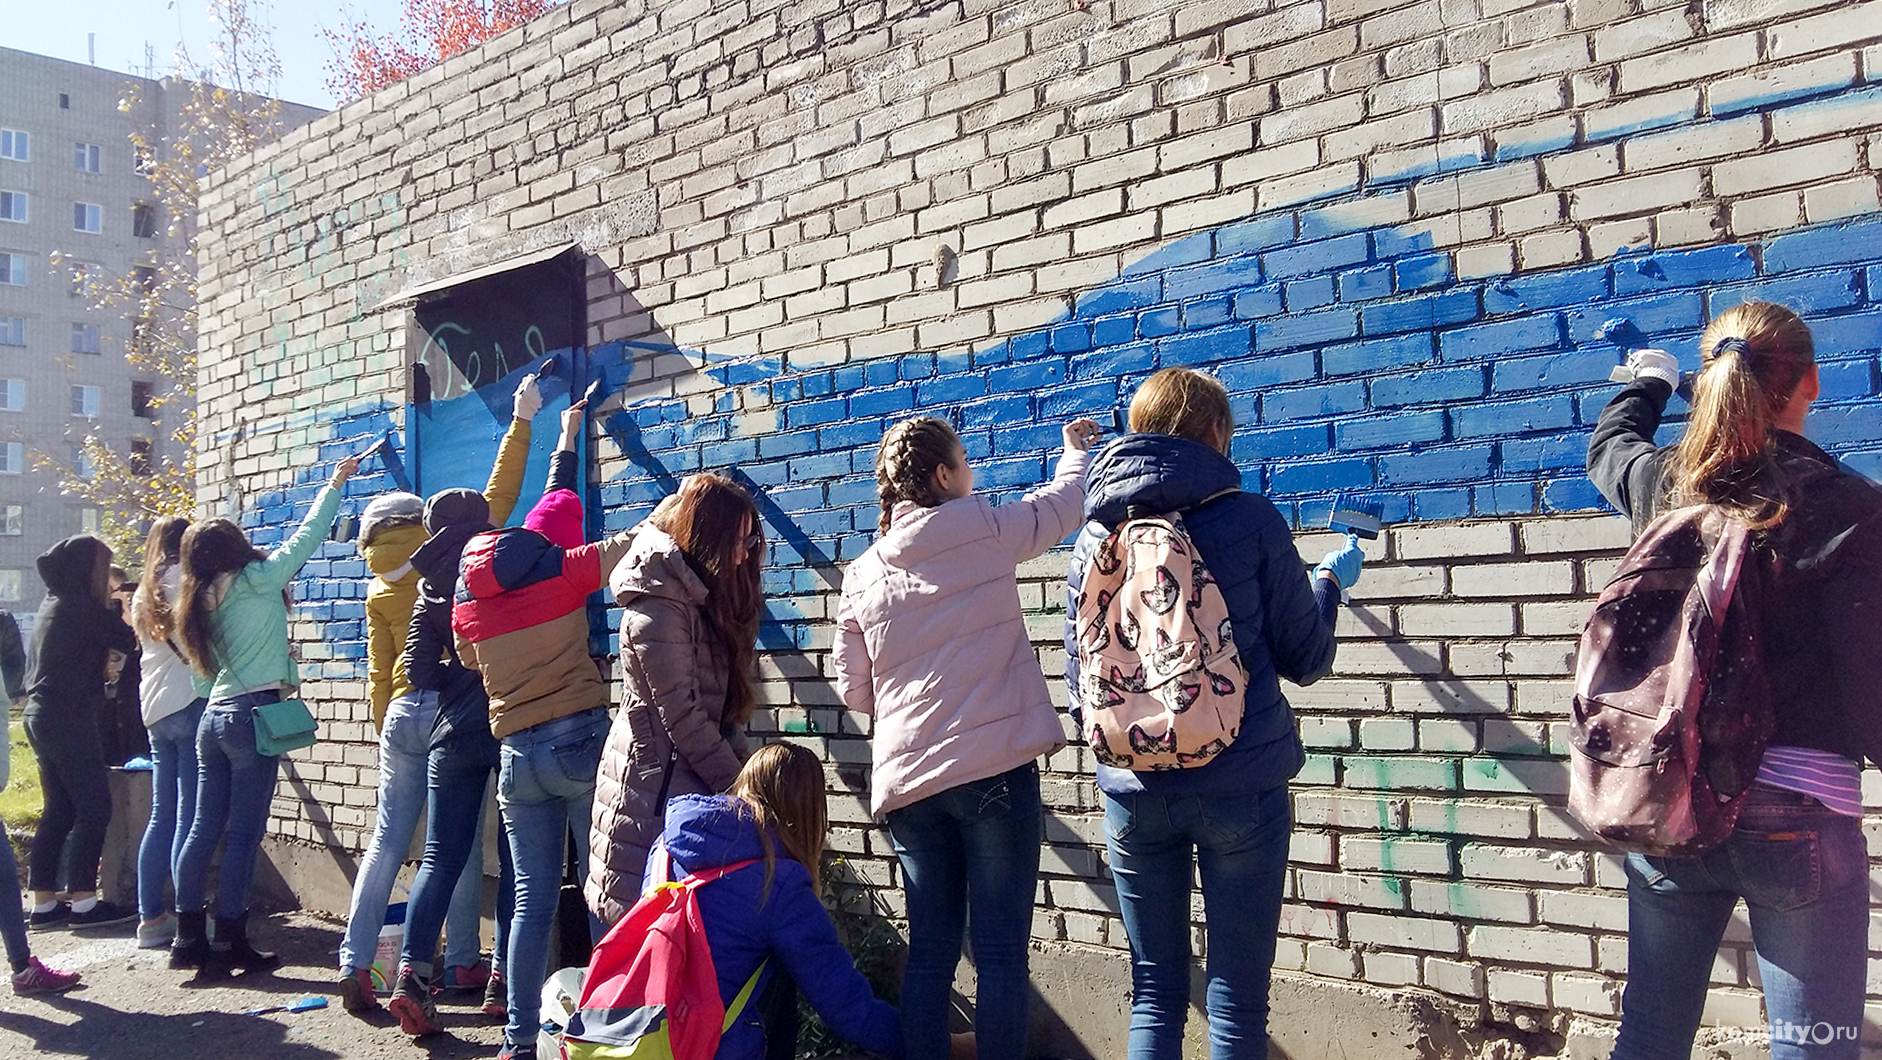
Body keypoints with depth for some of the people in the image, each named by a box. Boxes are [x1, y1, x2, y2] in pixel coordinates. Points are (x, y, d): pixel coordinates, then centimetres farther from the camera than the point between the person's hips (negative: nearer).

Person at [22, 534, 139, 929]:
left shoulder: (54, 604, 14)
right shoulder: (81, 607, -13)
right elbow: (129, 640, -11)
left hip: (43, 716, 9)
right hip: (70, 719, -9)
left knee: (59, 810, 12)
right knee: (94, 808, -5)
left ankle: (44, 903, 14)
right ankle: (83, 902, -4)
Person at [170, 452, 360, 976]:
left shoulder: (199, 603, 13)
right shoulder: (254, 580, -6)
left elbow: (205, 666, 20)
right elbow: (305, 537, 0)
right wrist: (335, 484, 12)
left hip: (214, 715, 7)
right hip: (253, 715, -7)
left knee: (205, 828, 10)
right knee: (244, 833, -3)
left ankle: (189, 937, 14)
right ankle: (229, 943, 0)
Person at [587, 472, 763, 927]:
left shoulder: (703, 598, 14)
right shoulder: (659, 604, -13)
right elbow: (679, 713, -16)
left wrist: (742, 767, 2)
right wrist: (738, 787, -12)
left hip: (692, 783, 8)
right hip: (654, 789, -8)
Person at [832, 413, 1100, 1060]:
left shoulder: (861, 577, 8)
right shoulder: (983, 531, -2)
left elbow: (854, 692, 11)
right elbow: (1064, 501, 15)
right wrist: (1078, 448, 35)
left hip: (908, 780, 5)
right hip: (994, 769, -4)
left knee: (930, 952, 11)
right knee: (1001, 953, 0)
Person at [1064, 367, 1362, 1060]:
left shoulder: (1093, 539, 4)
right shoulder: (1249, 521, -6)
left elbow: (1079, 685, 9)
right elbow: (1306, 661, 2)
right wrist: (1329, 581, 20)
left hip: (1133, 794, 3)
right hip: (1241, 789, -3)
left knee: (1154, 995, 13)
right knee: (1237, 999, 6)